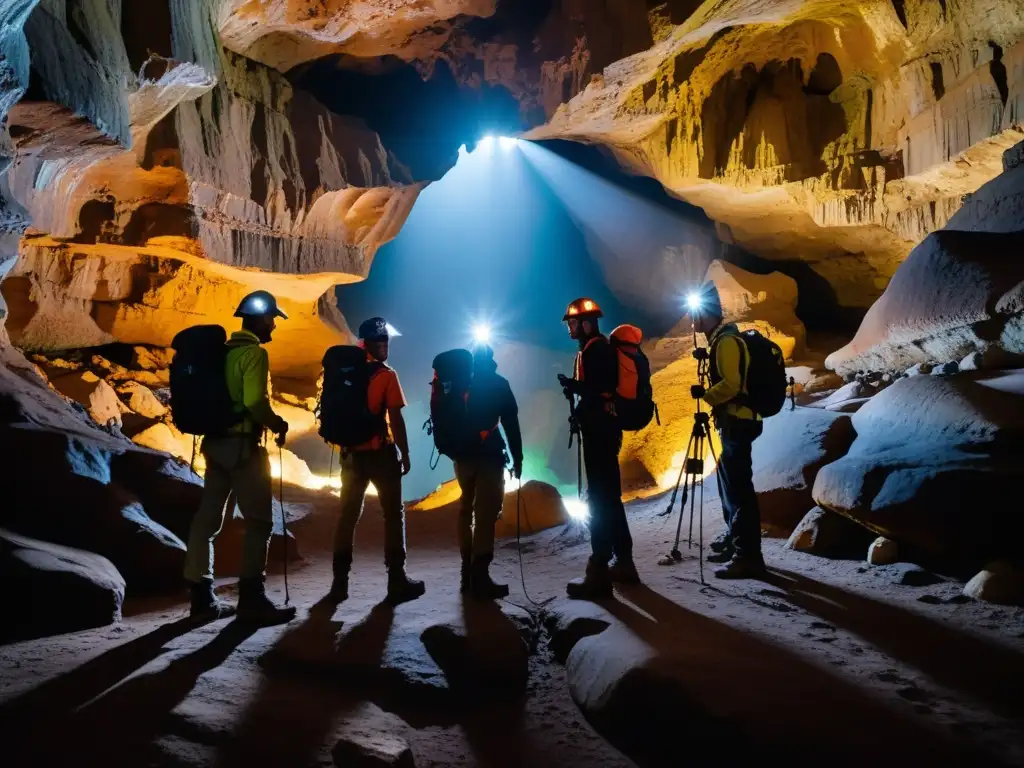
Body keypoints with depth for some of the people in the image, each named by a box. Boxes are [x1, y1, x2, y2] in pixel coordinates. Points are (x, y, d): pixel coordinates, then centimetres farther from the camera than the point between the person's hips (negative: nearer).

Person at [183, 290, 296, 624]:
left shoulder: (223, 351, 15)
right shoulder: (254, 353, -11)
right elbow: (254, 401, -22)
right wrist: (278, 424, -6)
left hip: (215, 441, 9)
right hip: (242, 444, -9)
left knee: (208, 517, 9)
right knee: (259, 520, -3)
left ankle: (202, 596, 16)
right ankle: (251, 598, -4)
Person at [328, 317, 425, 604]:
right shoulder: (386, 375, -10)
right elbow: (395, 419, -13)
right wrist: (405, 454, -5)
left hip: (352, 452, 5)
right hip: (381, 453, -5)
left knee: (348, 515, 10)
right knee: (393, 514, 5)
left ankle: (340, 582, 11)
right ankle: (397, 581, 5)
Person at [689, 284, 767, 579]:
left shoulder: (726, 341, -15)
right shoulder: (722, 339, 16)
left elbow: (731, 384, -24)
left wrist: (704, 394, -12)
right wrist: (709, 395, 12)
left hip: (738, 422, -11)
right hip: (735, 421, 11)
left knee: (739, 487, -11)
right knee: (730, 482, 20)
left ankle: (749, 557, -10)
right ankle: (734, 540, 33)